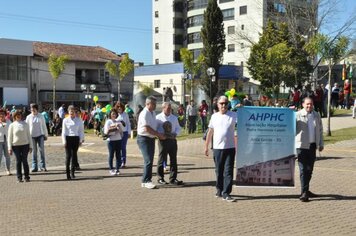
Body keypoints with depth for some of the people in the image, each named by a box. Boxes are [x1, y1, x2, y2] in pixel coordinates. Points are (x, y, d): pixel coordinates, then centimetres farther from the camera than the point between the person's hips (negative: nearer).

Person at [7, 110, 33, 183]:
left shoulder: (25, 124, 6)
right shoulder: (12, 125, 2)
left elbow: (29, 135, 9)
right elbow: (9, 137, 3)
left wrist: (30, 146, 5)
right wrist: (9, 148, -2)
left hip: (25, 145, 0)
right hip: (16, 145, 0)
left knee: (24, 160, 0)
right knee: (18, 161, 3)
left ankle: (27, 177, 7)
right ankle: (19, 177, 9)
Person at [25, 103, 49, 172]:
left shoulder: (41, 116, 1)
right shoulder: (29, 117, 2)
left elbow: (44, 126, 7)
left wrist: (46, 135, 8)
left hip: (40, 135, 0)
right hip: (32, 136, 1)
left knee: (41, 150, -3)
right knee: (34, 151, 5)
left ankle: (42, 166, 3)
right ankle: (34, 167, 9)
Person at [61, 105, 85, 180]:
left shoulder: (79, 120, 5)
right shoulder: (65, 120, 4)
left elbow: (81, 130, 8)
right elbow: (63, 131, 5)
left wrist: (81, 139, 2)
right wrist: (64, 141, -2)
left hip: (76, 138, 1)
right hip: (68, 138, -1)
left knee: (74, 155, 4)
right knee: (68, 155, -3)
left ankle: (72, 172, 15)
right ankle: (67, 173, 1)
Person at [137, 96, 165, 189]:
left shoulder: (153, 113, 13)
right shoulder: (144, 114, -16)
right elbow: (147, 129, -21)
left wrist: (159, 135, 8)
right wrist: (159, 135, -16)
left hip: (151, 139, 9)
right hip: (144, 139, -9)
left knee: (150, 160, 11)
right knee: (148, 160, -14)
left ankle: (146, 180, 18)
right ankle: (146, 181, -12)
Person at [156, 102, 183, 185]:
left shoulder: (174, 118, 12)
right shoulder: (158, 118, -3)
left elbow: (178, 128, 17)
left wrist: (175, 134, -4)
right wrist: (163, 135, -17)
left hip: (172, 140, 5)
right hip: (163, 140, -5)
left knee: (173, 160, 6)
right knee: (162, 159, 3)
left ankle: (173, 178, 13)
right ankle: (160, 178, 14)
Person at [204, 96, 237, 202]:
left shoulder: (233, 115, 0)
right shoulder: (214, 116, 8)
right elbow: (210, 132, 13)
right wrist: (206, 146, 14)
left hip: (230, 148, -2)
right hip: (217, 148, 2)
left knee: (228, 171, -4)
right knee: (218, 171, 11)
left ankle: (226, 193, -1)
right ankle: (219, 190, 27)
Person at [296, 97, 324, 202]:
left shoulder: (317, 115, 11)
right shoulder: (297, 115, -6)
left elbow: (320, 130, 18)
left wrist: (321, 144, 16)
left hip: (312, 145, 5)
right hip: (302, 145, -5)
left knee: (309, 169, 12)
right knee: (303, 169, -6)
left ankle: (306, 190, 23)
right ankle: (304, 192, -5)